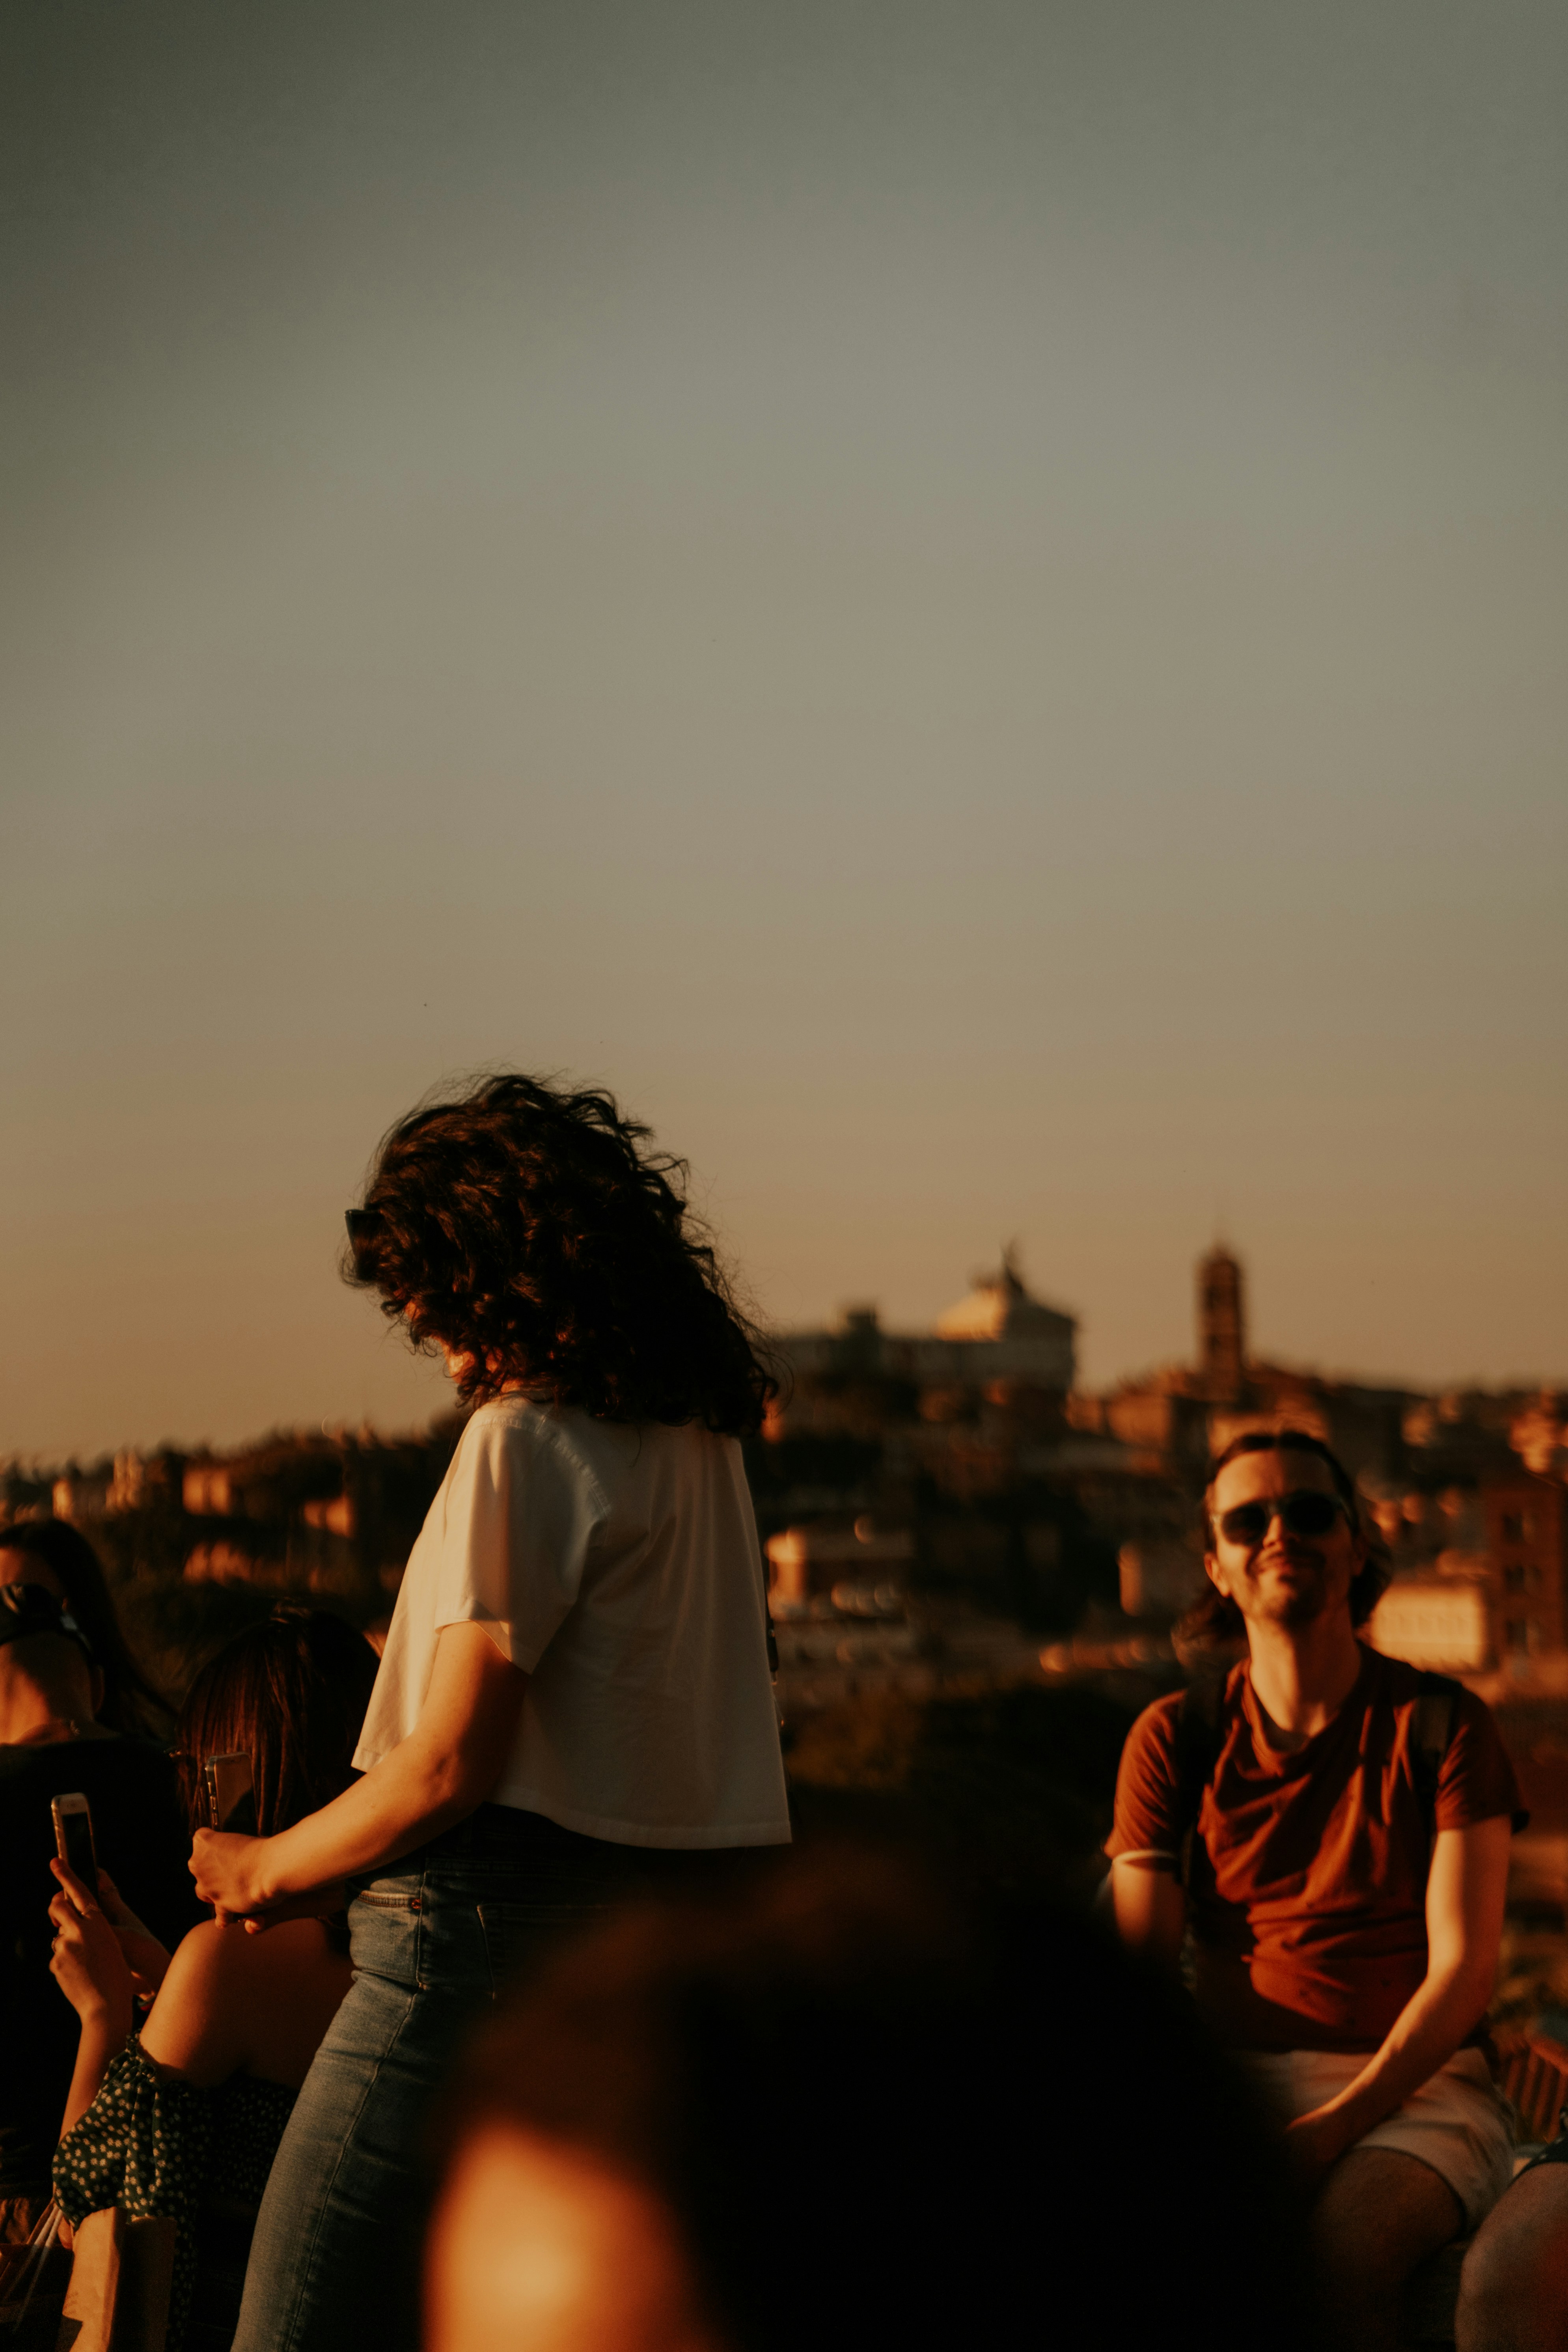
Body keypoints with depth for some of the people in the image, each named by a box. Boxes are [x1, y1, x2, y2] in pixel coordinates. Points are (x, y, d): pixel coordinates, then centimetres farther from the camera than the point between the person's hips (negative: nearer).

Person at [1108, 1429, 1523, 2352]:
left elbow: (1464, 1965, -6)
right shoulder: (1175, 1739, 10)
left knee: (1345, 2259, -36)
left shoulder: (1441, 1724, 3)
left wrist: (1337, 2127, -20)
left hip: (1412, 2088, -2)